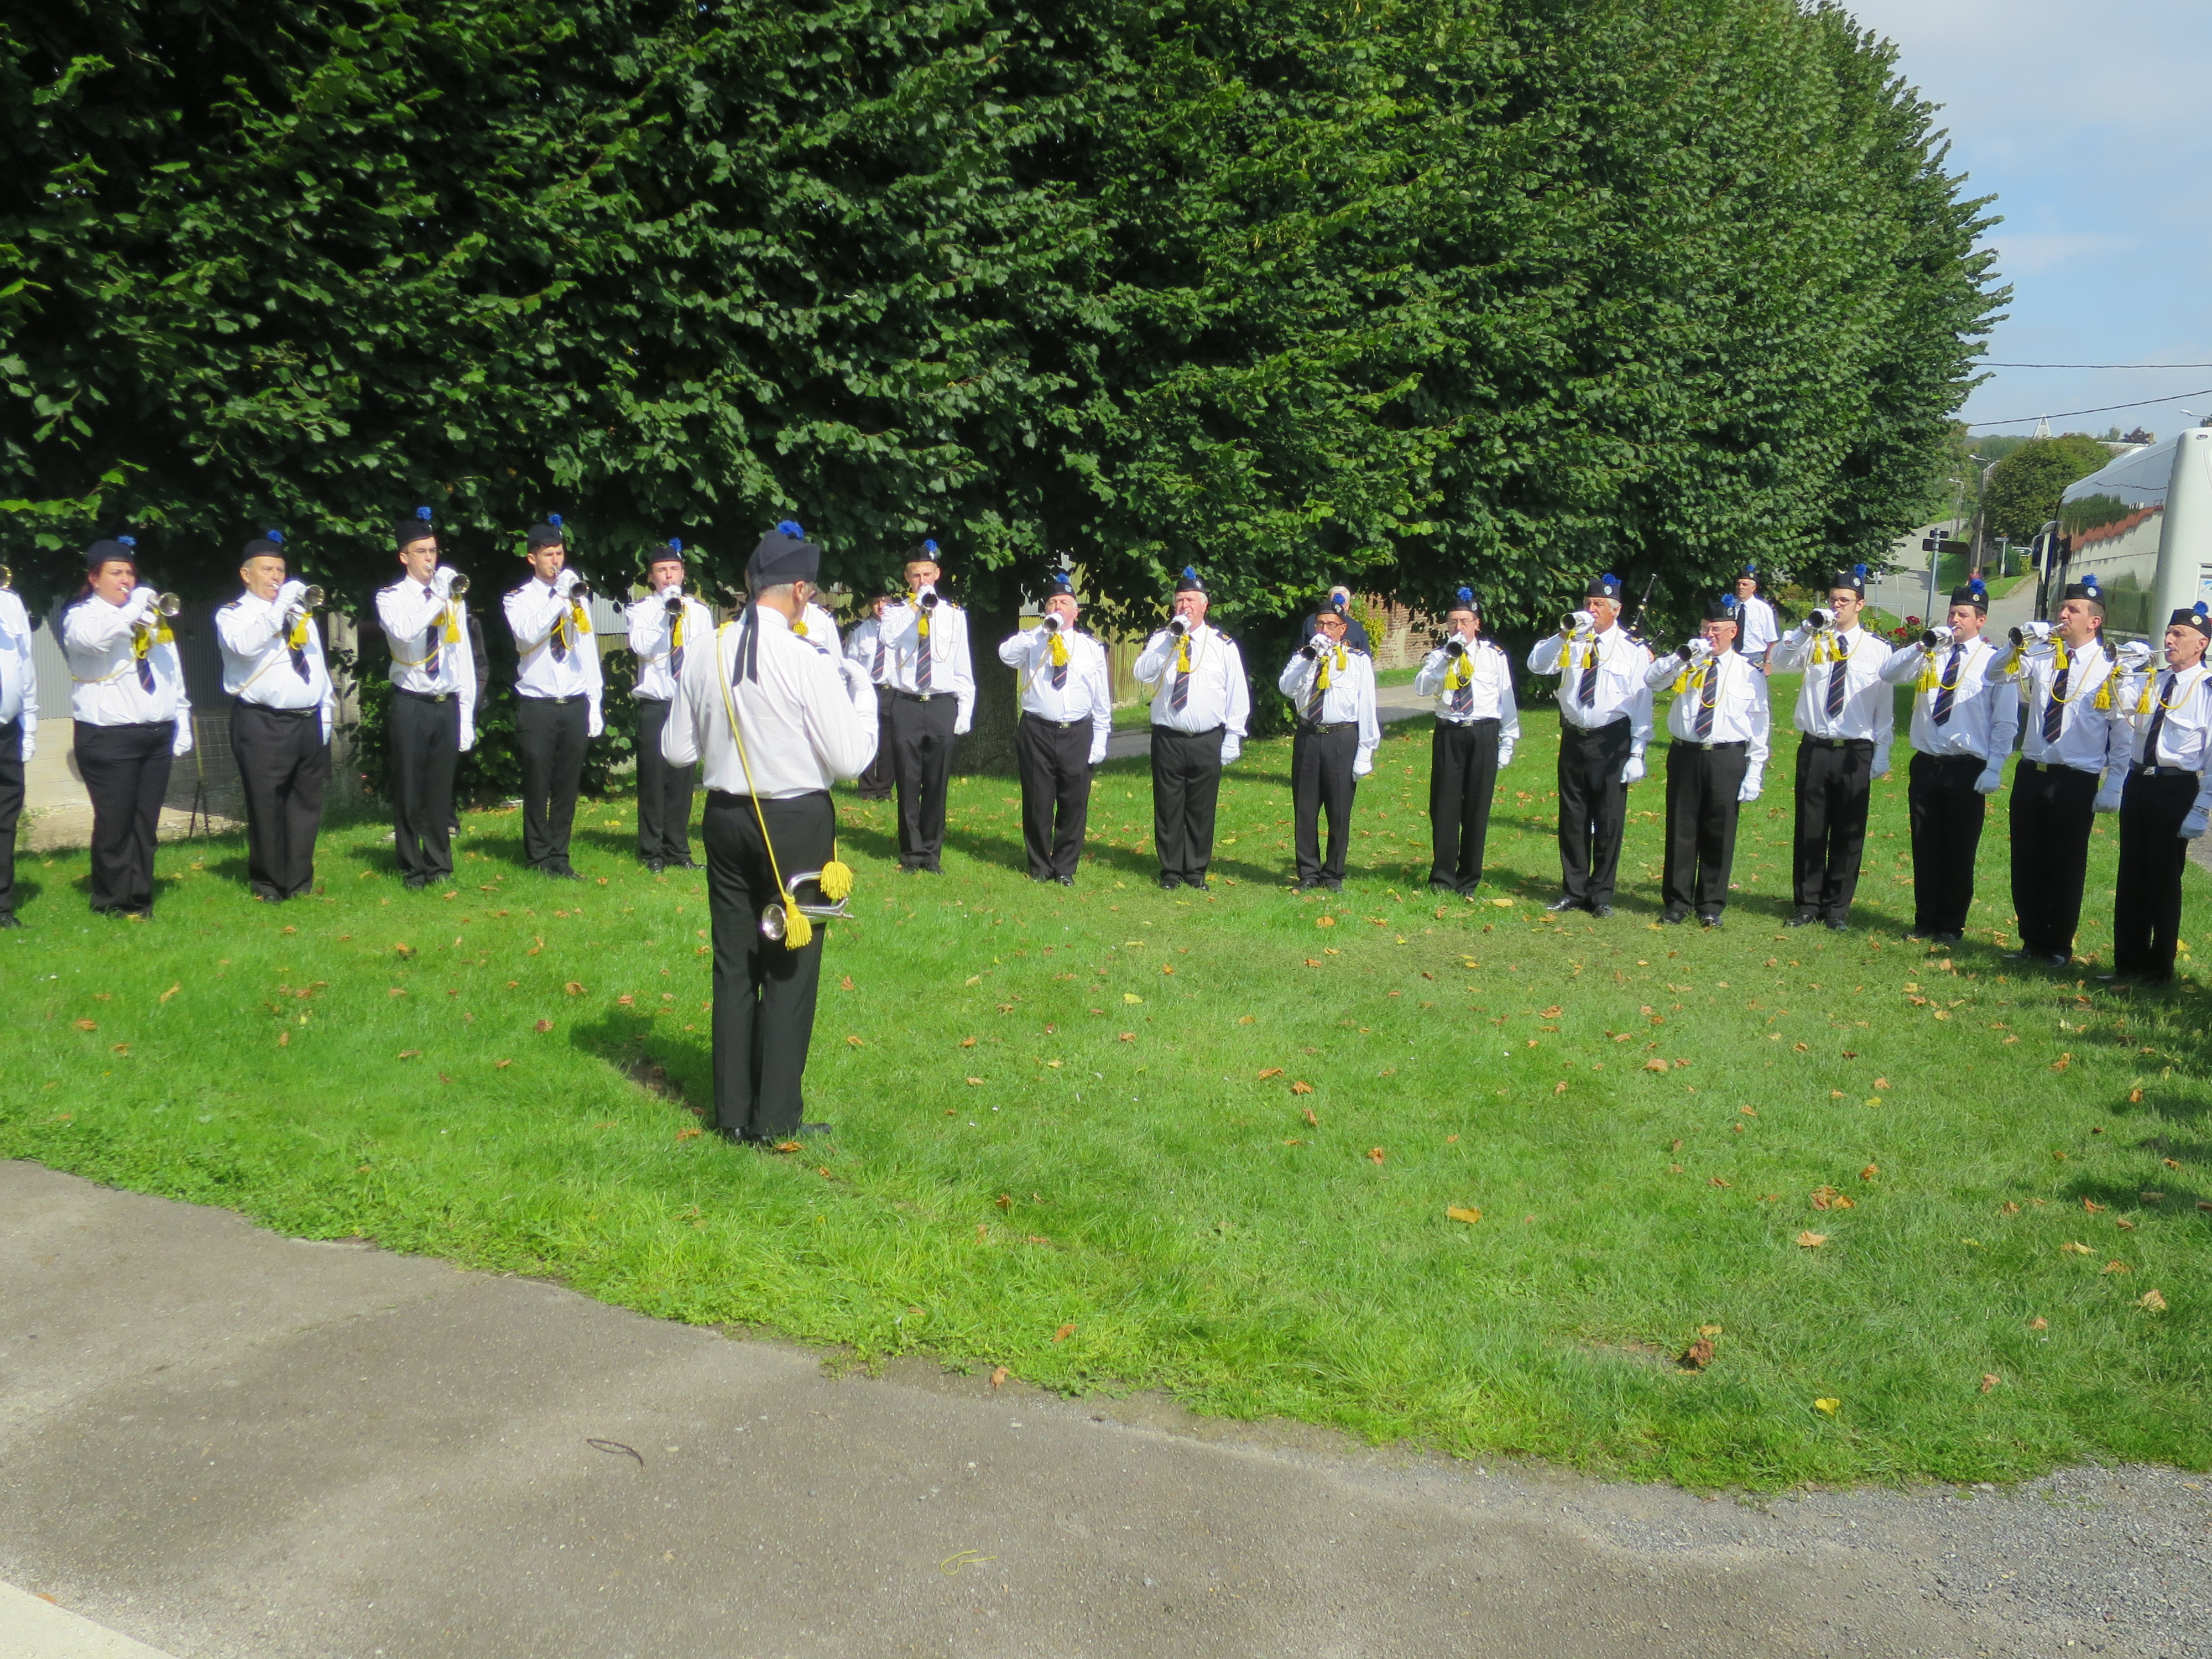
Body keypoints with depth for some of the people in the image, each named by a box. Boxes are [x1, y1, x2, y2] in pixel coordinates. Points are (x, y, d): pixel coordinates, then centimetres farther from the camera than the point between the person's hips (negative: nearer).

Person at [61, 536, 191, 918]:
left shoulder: (153, 617, 20)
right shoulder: (82, 615, 2)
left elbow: (174, 675, 19)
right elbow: (93, 638, -25)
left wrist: (182, 724, 13)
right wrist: (132, 609, -22)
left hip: (157, 736, 5)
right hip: (108, 738, -5)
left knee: (145, 825, 6)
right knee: (115, 824, -4)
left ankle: (140, 900, 12)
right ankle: (113, 903, 5)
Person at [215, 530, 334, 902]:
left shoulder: (301, 613, 21)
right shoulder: (233, 615, 1)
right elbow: (245, 643, -22)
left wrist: (326, 711, 14)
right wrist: (279, 606, -22)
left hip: (309, 723, 6)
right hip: (262, 726, -6)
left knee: (307, 805, 7)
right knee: (266, 806, -3)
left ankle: (301, 881, 16)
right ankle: (268, 884, 7)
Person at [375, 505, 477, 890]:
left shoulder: (454, 597, 8)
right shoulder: (391, 597, -2)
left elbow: (464, 656, 9)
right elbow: (404, 631, -24)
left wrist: (467, 714, 5)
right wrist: (440, 597, -29)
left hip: (448, 705, 3)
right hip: (412, 705, -3)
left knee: (441, 790, 8)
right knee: (409, 790, 2)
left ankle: (440, 865, 18)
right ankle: (413, 869, 13)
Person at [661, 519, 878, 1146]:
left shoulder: (703, 653, -2)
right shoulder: (809, 663, -17)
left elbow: (676, 750, 5)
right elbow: (850, 758, -14)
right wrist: (862, 691, 0)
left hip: (726, 819, 5)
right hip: (796, 824, -5)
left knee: (733, 964, 14)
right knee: (790, 968, 5)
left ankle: (732, 1112, 22)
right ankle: (775, 1118, 10)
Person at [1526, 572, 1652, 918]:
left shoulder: (1633, 649, -4)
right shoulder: (1573, 642, 4)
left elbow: (1642, 704, -5)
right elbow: (1536, 665, -8)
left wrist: (1637, 753, -10)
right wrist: (1563, 634, -22)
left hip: (1612, 742, -3)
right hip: (1573, 738, 3)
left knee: (1608, 821, 3)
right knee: (1572, 819, 10)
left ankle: (1601, 895, 16)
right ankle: (1573, 890, 22)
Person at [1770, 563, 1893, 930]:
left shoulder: (1877, 650, 2)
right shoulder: (1814, 642, 3)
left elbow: (1885, 707, 4)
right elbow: (1779, 662, -14)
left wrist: (1881, 757, 0)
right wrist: (1806, 628, -24)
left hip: (1856, 752, 0)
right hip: (1815, 748, 0)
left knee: (1848, 834, 6)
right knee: (1809, 830, 6)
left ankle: (1838, 907, 18)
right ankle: (1808, 904, 17)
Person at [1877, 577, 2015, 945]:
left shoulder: (1994, 662, -1)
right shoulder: (1930, 654, 9)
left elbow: (2006, 723, -3)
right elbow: (1888, 674, -5)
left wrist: (1994, 770, -11)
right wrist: (1924, 645, -16)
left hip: (1967, 770, -3)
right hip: (1926, 765, 3)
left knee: (1959, 853, 5)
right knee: (1925, 849, 9)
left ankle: (1951, 926, 17)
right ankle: (1925, 922, 20)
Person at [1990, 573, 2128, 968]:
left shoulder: (2109, 671, -7)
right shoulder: (2042, 656, 4)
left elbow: (2122, 736, -6)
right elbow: (1999, 675, 10)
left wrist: (2114, 789, -10)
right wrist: (2019, 643, -8)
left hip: (2076, 782, -4)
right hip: (2031, 773, 4)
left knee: (2066, 866, 5)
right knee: (2027, 863, 10)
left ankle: (2059, 947, 19)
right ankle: (2033, 941, 23)